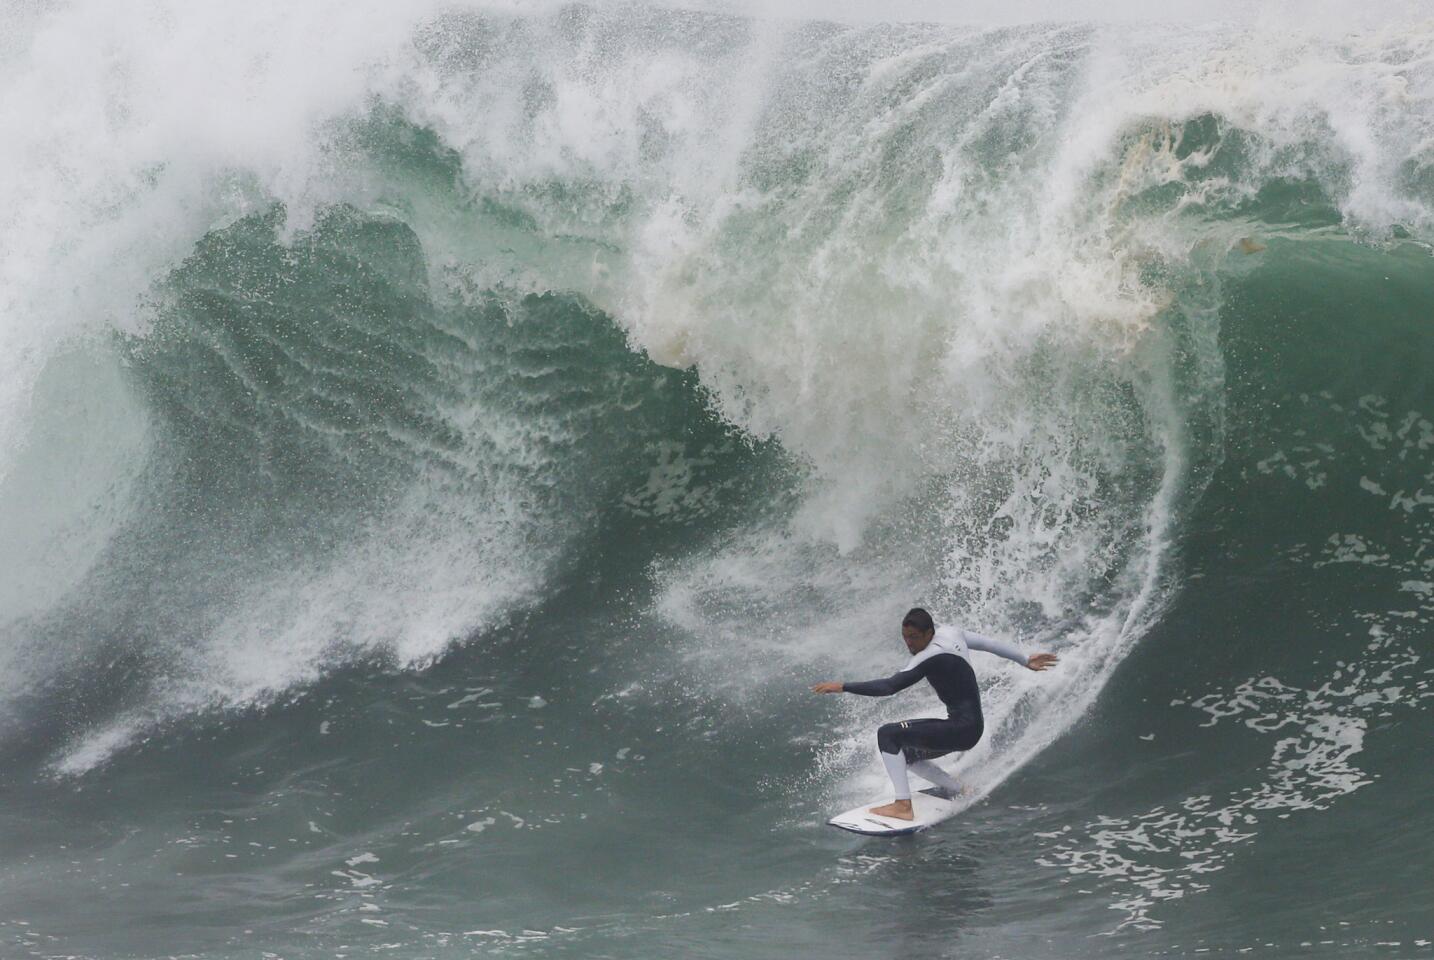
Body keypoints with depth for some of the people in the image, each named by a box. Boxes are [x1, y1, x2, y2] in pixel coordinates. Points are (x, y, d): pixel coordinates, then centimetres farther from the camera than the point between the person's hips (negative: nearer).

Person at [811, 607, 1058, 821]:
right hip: (972, 727, 10)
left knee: (887, 734, -16)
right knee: (905, 754, 22)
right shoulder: (950, 632, 5)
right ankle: (960, 793, 28)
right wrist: (1025, 661, 31)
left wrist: (843, 687, -28)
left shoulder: (931, 658, -20)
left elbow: (889, 686, -28)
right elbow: (991, 643, 17)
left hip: (961, 729, -10)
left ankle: (903, 806, -21)